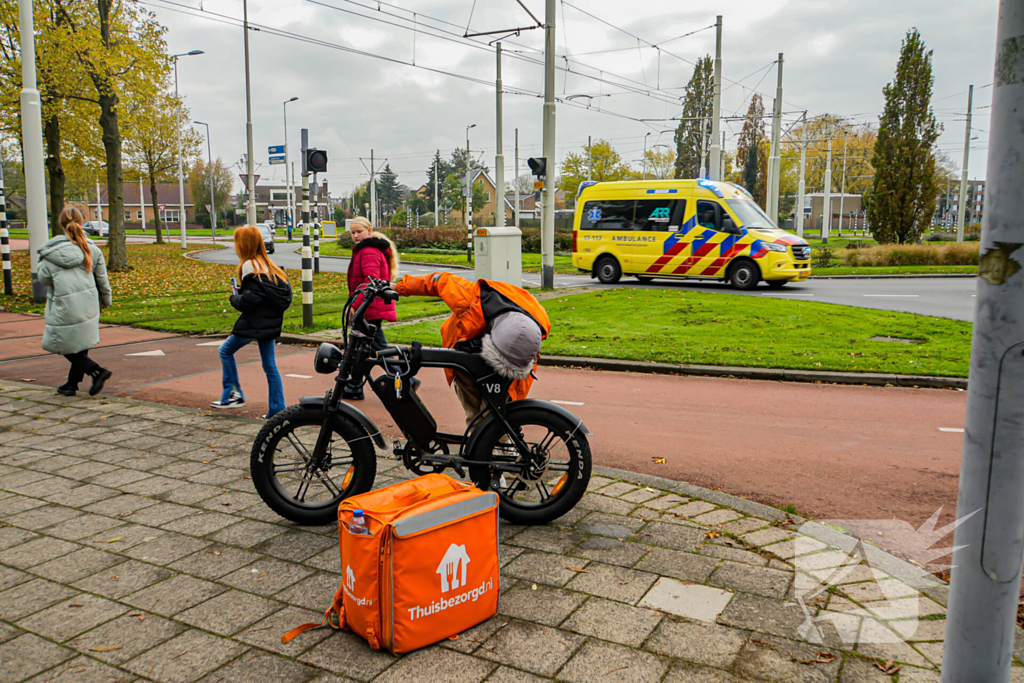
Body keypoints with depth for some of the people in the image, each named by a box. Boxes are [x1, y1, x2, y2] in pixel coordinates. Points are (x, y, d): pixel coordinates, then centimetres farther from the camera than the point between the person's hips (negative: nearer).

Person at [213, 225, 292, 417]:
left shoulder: (250, 266, -14)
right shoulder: (268, 264, 11)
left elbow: (249, 300, -21)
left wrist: (234, 297, 0)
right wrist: (242, 292, 10)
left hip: (254, 322, -8)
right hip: (270, 322, 8)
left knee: (226, 351, 12)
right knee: (270, 365, 9)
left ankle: (233, 394, 15)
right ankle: (278, 409, 9)